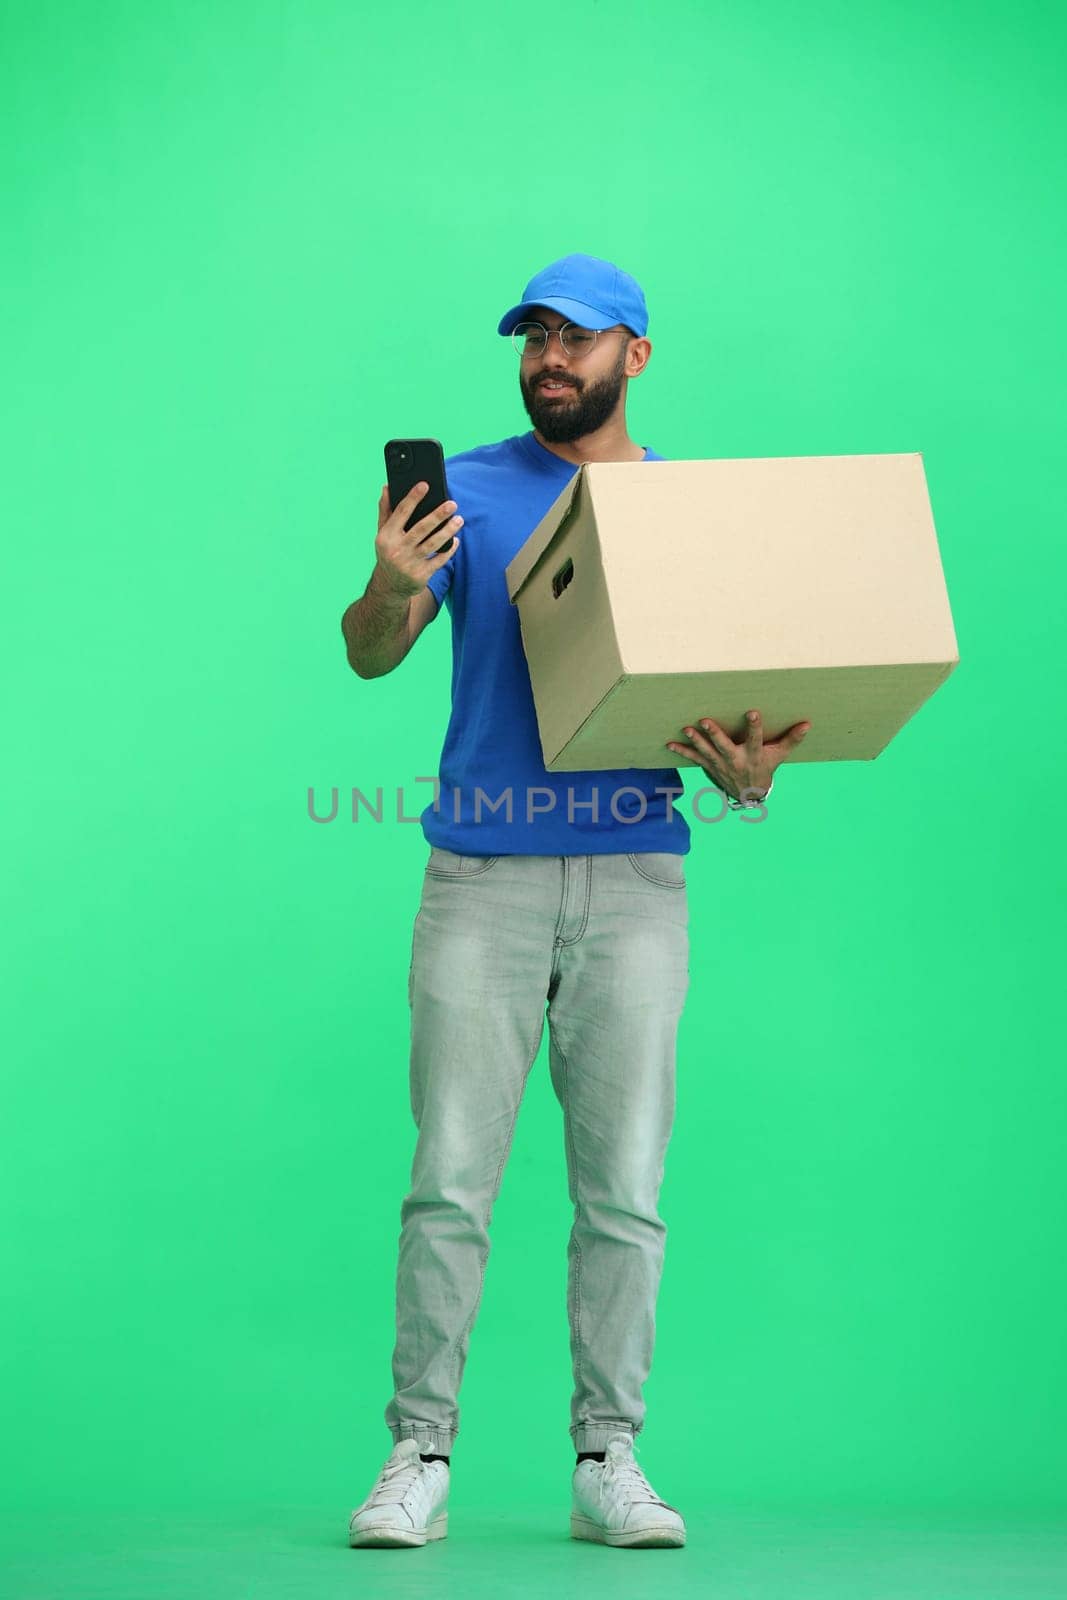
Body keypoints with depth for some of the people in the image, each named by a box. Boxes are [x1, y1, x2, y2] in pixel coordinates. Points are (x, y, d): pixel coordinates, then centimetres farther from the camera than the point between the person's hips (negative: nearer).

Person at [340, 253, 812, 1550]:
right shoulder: (471, 491, 7)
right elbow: (368, 656, -1)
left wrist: (749, 772, -13)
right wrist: (391, 590, -24)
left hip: (633, 881, 1)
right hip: (481, 880, -1)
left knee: (623, 1188, 1)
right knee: (450, 1179, -2)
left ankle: (608, 1460, 10)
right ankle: (421, 1454, 6)